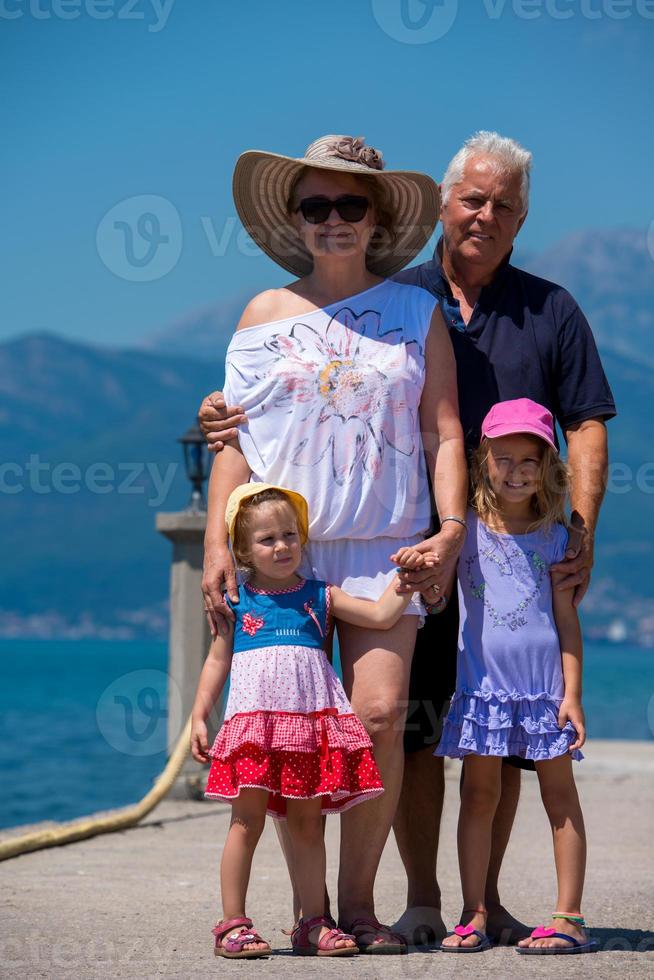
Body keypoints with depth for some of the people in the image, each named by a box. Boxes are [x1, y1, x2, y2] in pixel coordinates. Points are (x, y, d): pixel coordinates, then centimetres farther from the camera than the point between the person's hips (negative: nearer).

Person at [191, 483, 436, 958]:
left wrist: (404, 575, 1)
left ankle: (313, 924, 12)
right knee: (247, 819, -4)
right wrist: (199, 717, 2)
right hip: (254, 717, -2)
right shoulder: (236, 601, 8)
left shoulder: (321, 596, 13)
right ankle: (234, 924, 1)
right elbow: (217, 661, 9)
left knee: (307, 822, 6)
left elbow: (382, 615, 10)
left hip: (311, 719, 2)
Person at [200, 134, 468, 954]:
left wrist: (451, 527, -5)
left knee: (380, 715, -12)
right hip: (281, 550, 0)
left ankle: (358, 900, 1)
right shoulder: (266, 316, 13)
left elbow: (443, 432, 9)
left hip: (384, 546, 0)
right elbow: (235, 439, 10)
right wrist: (217, 543, 0)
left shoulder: (416, 312, 12)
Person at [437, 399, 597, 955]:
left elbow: (566, 618, 2)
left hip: (543, 681, -1)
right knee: (479, 794, 3)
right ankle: (474, 917, 9)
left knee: (559, 795, 3)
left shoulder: (554, 535, 3)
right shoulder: (466, 529, 3)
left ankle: (570, 918, 7)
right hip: (483, 680, 1)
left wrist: (572, 694, -3)